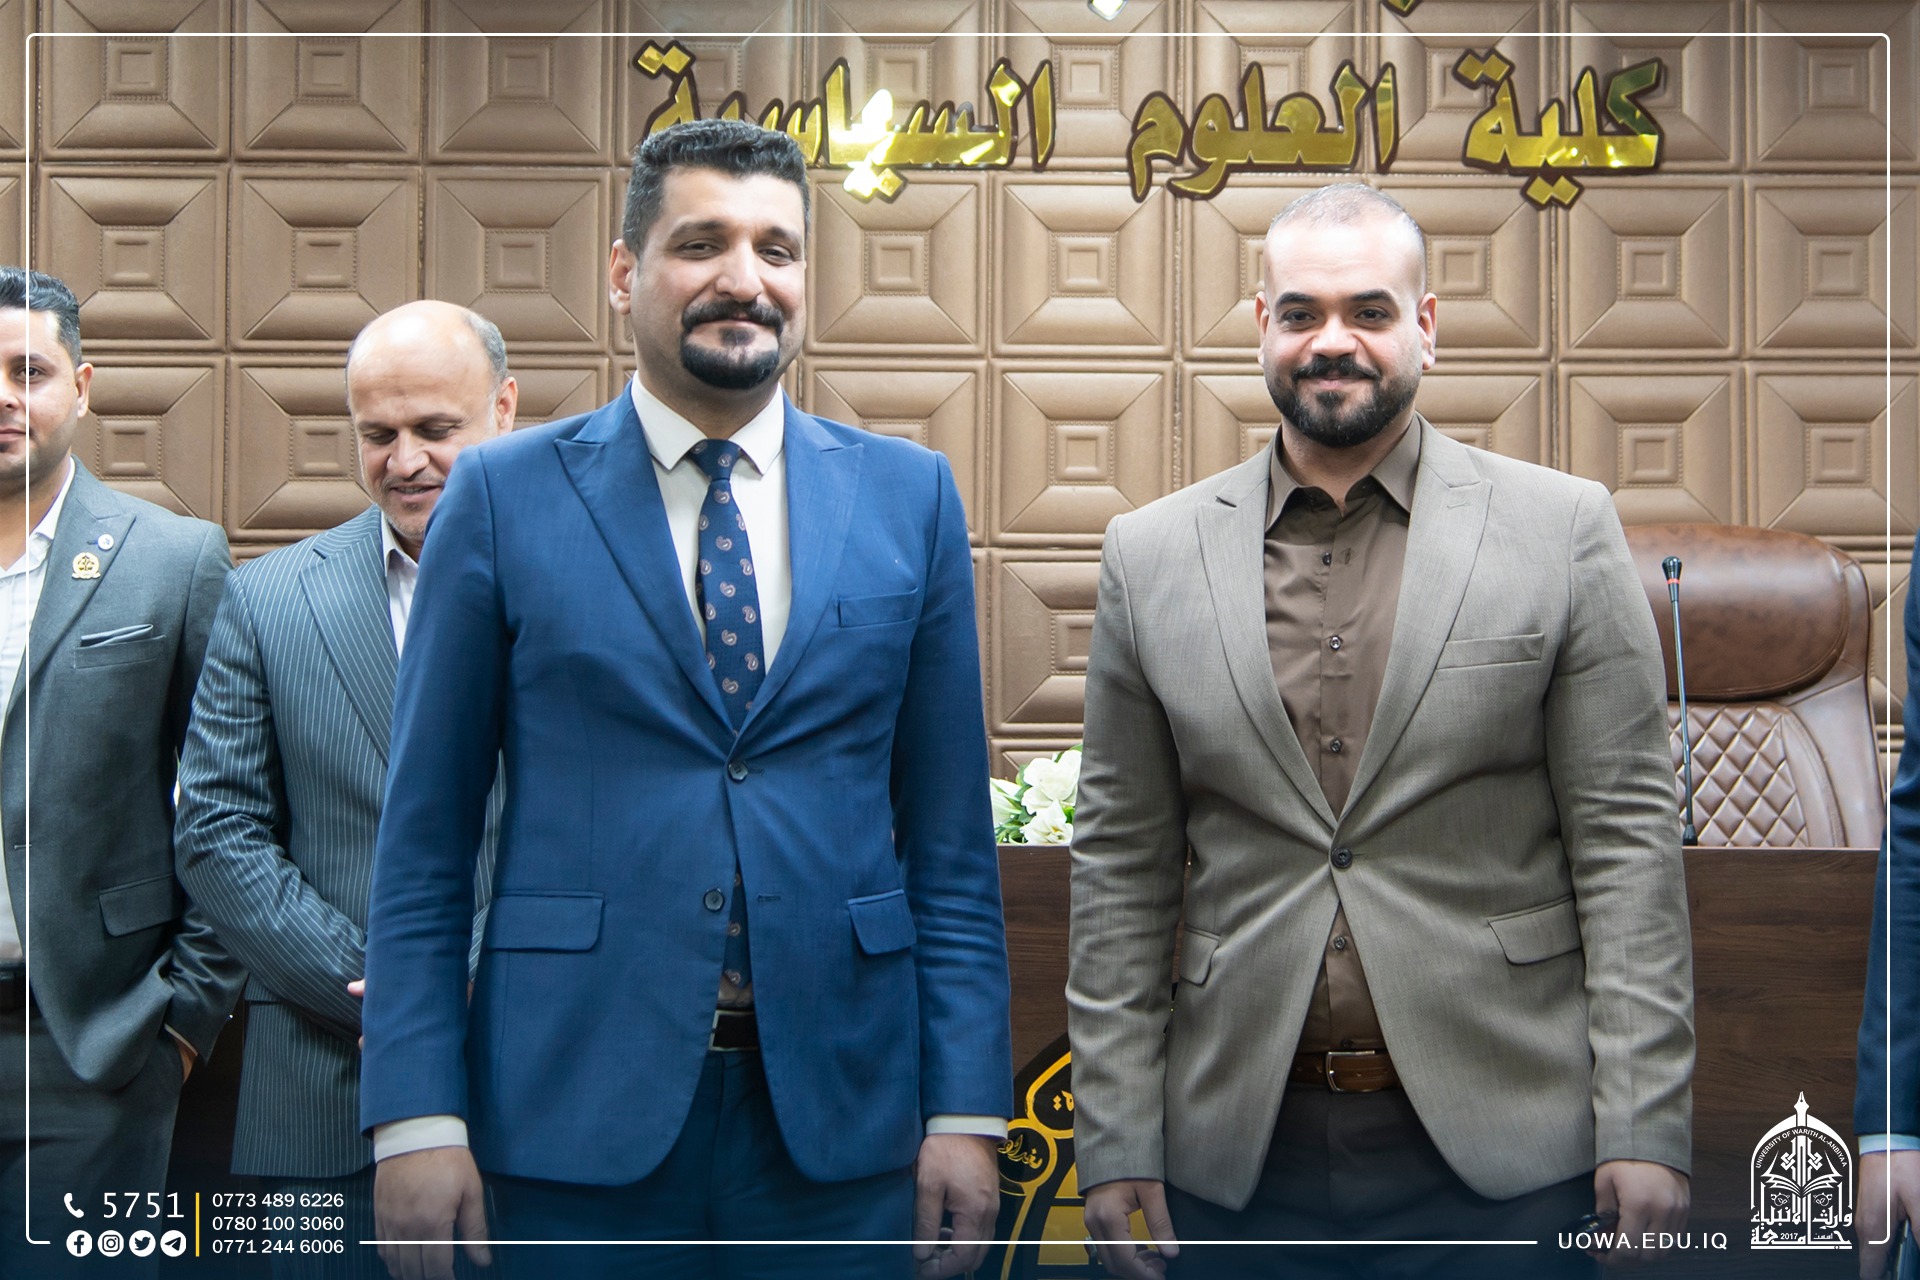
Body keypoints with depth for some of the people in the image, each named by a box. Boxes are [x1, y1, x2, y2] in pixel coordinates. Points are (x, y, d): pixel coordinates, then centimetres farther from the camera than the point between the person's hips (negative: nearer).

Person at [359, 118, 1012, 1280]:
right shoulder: (505, 496, 0)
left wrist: (968, 1107, 0)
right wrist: (416, 1113, -5)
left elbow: (950, 834, 4)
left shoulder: (909, 495, 4)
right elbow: (426, 837, 0)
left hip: (842, 1111, 2)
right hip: (578, 1108, -1)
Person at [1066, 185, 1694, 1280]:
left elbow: (1626, 832, -3)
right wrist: (1117, 1139, 1)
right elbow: (1124, 862, 4)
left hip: (1501, 1150, -1)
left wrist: (1646, 1125, -7)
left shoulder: (1565, 528, -1)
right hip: (1242, 1153, 2)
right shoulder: (1151, 554, 3)